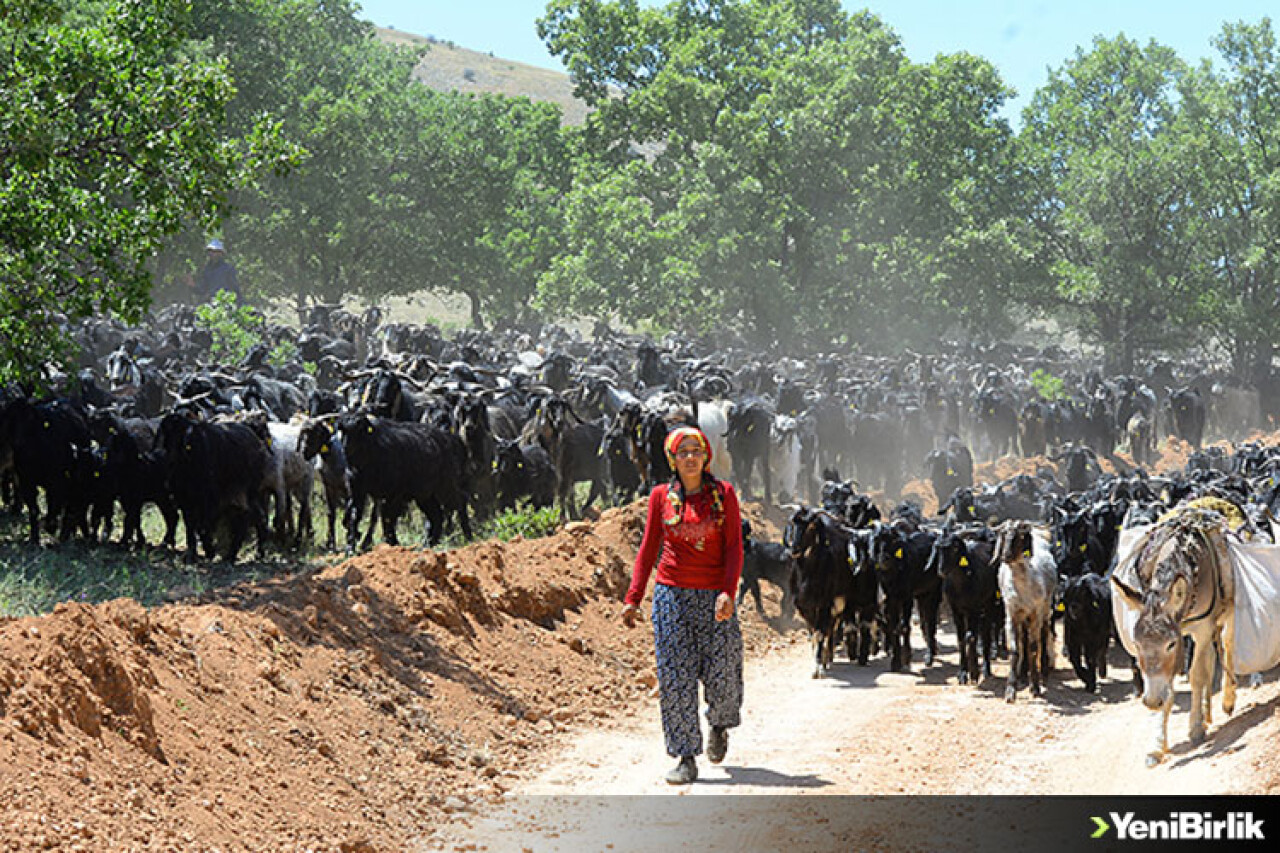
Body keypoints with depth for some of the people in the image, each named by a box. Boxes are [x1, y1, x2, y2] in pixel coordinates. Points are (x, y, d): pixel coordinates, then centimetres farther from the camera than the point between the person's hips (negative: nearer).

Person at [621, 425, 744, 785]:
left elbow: (734, 548, -2)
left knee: (721, 674, 1)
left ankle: (719, 726, 35)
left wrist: (728, 591, -16)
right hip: (672, 594, 1)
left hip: (714, 597, -1)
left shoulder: (723, 494, 2)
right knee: (675, 677, -4)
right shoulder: (661, 497, 5)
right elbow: (648, 550, 8)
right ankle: (686, 759, 1)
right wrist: (633, 598, 1)